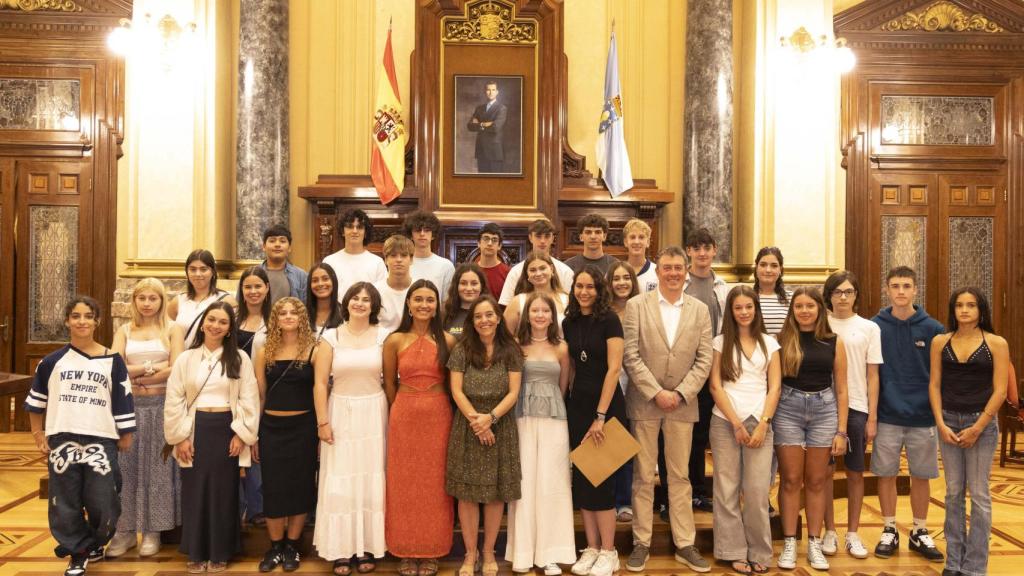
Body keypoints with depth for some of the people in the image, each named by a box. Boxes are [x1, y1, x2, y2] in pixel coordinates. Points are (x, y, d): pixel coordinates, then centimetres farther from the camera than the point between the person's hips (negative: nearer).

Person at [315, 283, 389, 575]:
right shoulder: (332, 337, 0)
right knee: (340, 482, 3)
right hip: (340, 412, 0)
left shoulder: (383, 336, 0)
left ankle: (368, 548, 18)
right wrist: (323, 421, -7)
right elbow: (320, 382, -2)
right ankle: (341, 550, 15)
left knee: (371, 479, 6)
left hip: (373, 413, 0)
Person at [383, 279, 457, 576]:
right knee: (404, 483, 7)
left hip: (438, 417, 0)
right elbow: (389, 383, 8)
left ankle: (431, 551, 20)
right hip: (403, 417, 0)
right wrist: (403, 410, 11)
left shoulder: (447, 340, -1)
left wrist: (432, 405, 5)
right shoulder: (394, 340, -2)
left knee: (435, 484, 7)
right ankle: (406, 551, 20)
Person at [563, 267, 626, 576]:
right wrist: (567, 405, 4)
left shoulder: (609, 320, -9)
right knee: (581, 478, 8)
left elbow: (614, 368, -14)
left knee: (601, 479, 0)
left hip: (607, 406, -5)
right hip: (577, 405, 5)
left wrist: (600, 416, -18)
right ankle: (591, 548, 20)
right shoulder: (569, 322, 6)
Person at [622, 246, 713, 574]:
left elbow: (705, 359, 2)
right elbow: (631, 356, -6)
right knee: (643, 476, 6)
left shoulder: (700, 310, 6)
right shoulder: (636, 305, -1)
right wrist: (656, 392, -12)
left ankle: (684, 545, 19)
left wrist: (680, 393, -9)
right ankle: (641, 543, 16)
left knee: (680, 476, 10)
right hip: (644, 402, -1)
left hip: (683, 403, 2)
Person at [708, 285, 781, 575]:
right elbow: (715, 387, -1)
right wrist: (736, 424, -7)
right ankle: (735, 552, 12)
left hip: (759, 422, 1)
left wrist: (762, 424, -5)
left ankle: (759, 553, 12)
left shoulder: (769, 343, 10)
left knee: (757, 491, -2)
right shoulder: (720, 342, 5)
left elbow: (774, 388, 6)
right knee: (727, 489, 2)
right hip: (725, 423, -1)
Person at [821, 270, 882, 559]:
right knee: (826, 471, 5)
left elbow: (873, 376, 5)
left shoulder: (869, 328, 4)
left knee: (855, 472, 8)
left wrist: (872, 417, 1)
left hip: (856, 408, 1)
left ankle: (853, 533, 20)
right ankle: (830, 531, 17)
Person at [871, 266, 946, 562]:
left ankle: (920, 532, 27)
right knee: (886, 474, 8)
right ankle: (889, 531, 23)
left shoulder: (932, 329, -2)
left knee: (921, 476, 11)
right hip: (887, 417, 0)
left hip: (923, 418, 1)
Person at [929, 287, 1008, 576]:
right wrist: (941, 424, -6)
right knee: (954, 492, 9)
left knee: (978, 494, 1)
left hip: (981, 422, -2)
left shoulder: (996, 344, -3)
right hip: (948, 421, 3)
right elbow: (934, 385, 3)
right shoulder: (940, 342, 4)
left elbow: (1000, 391, -6)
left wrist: (977, 428, -11)